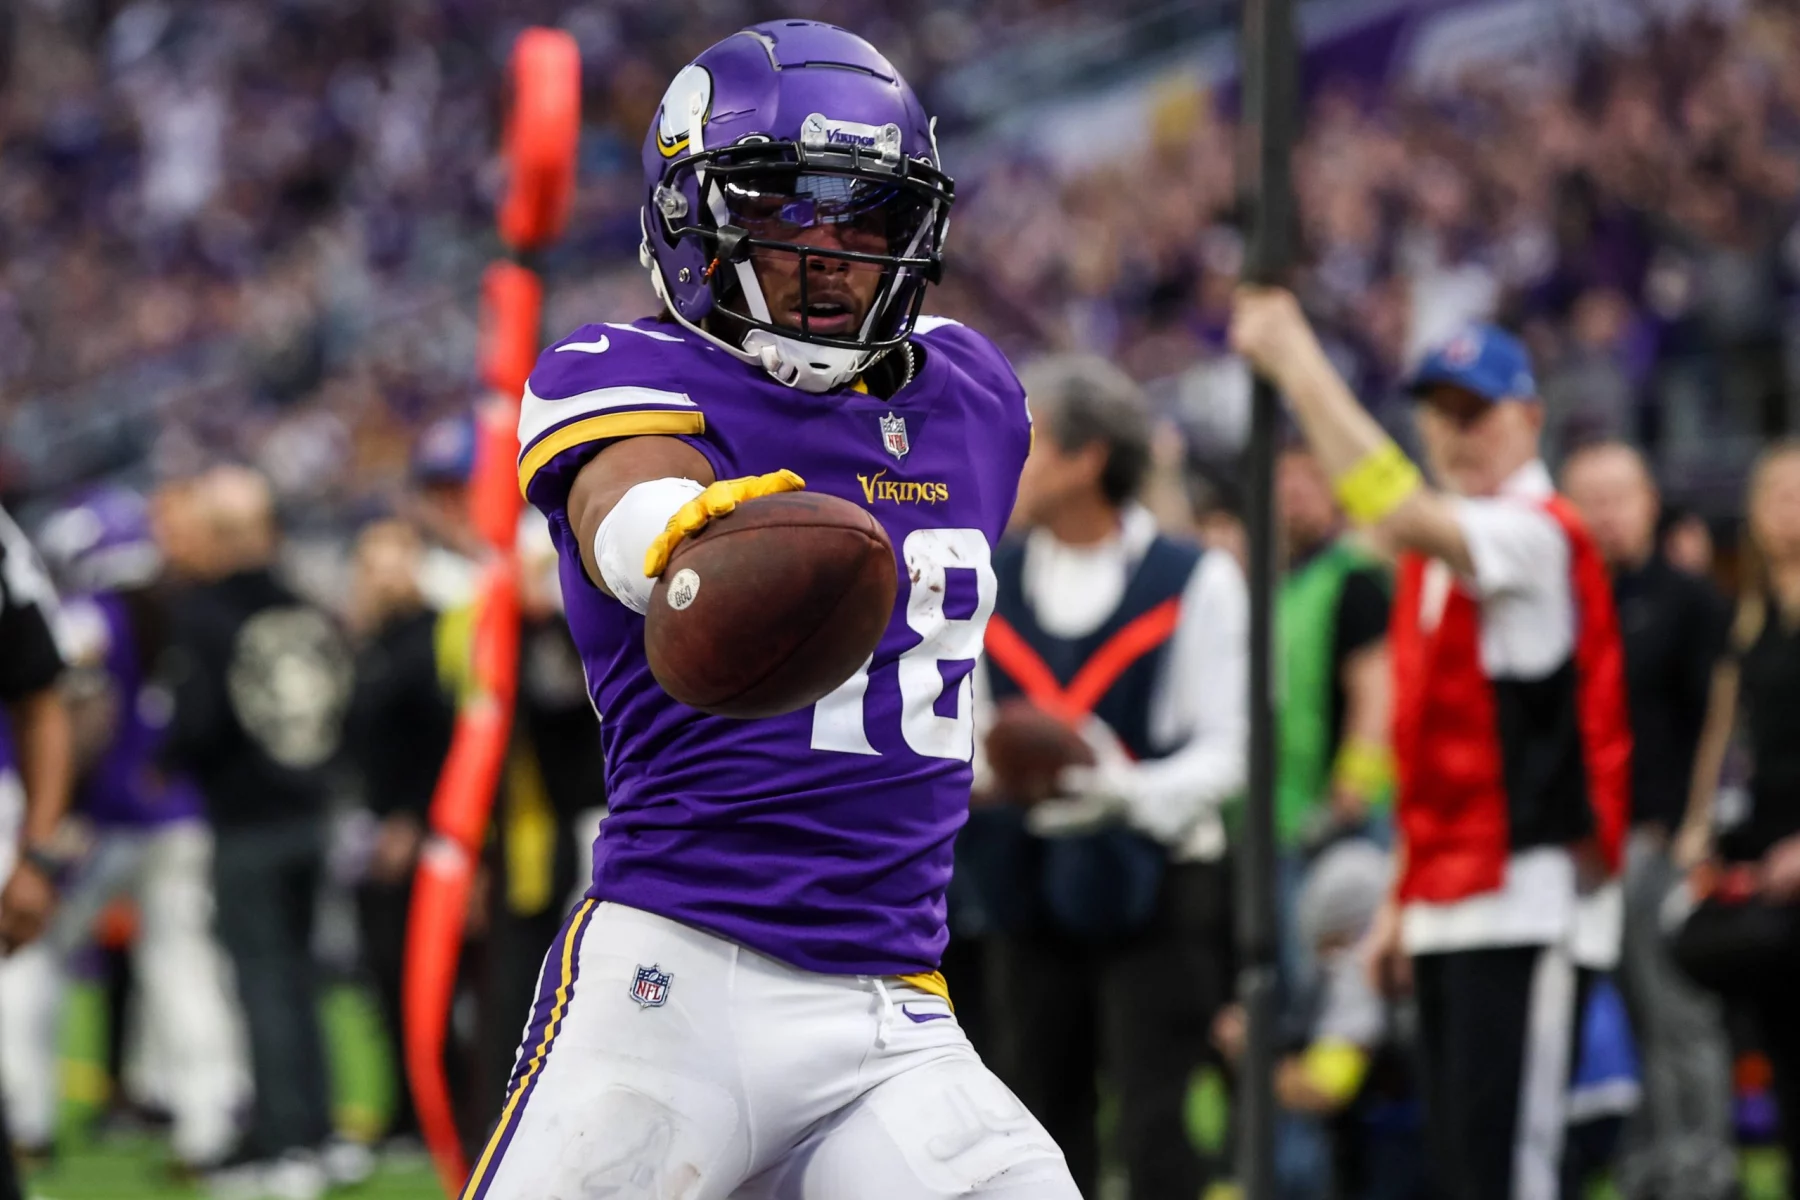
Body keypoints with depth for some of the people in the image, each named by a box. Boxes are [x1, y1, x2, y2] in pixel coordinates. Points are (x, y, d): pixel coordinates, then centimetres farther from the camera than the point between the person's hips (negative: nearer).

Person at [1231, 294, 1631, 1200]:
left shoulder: (1535, 532, -11)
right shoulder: (1435, 553, 18)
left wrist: (1297, 363, -28)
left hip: (1527, 895, -9)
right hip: (1447, 903, 9)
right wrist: (1407, 892, 21)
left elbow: (1397, 513, -30)